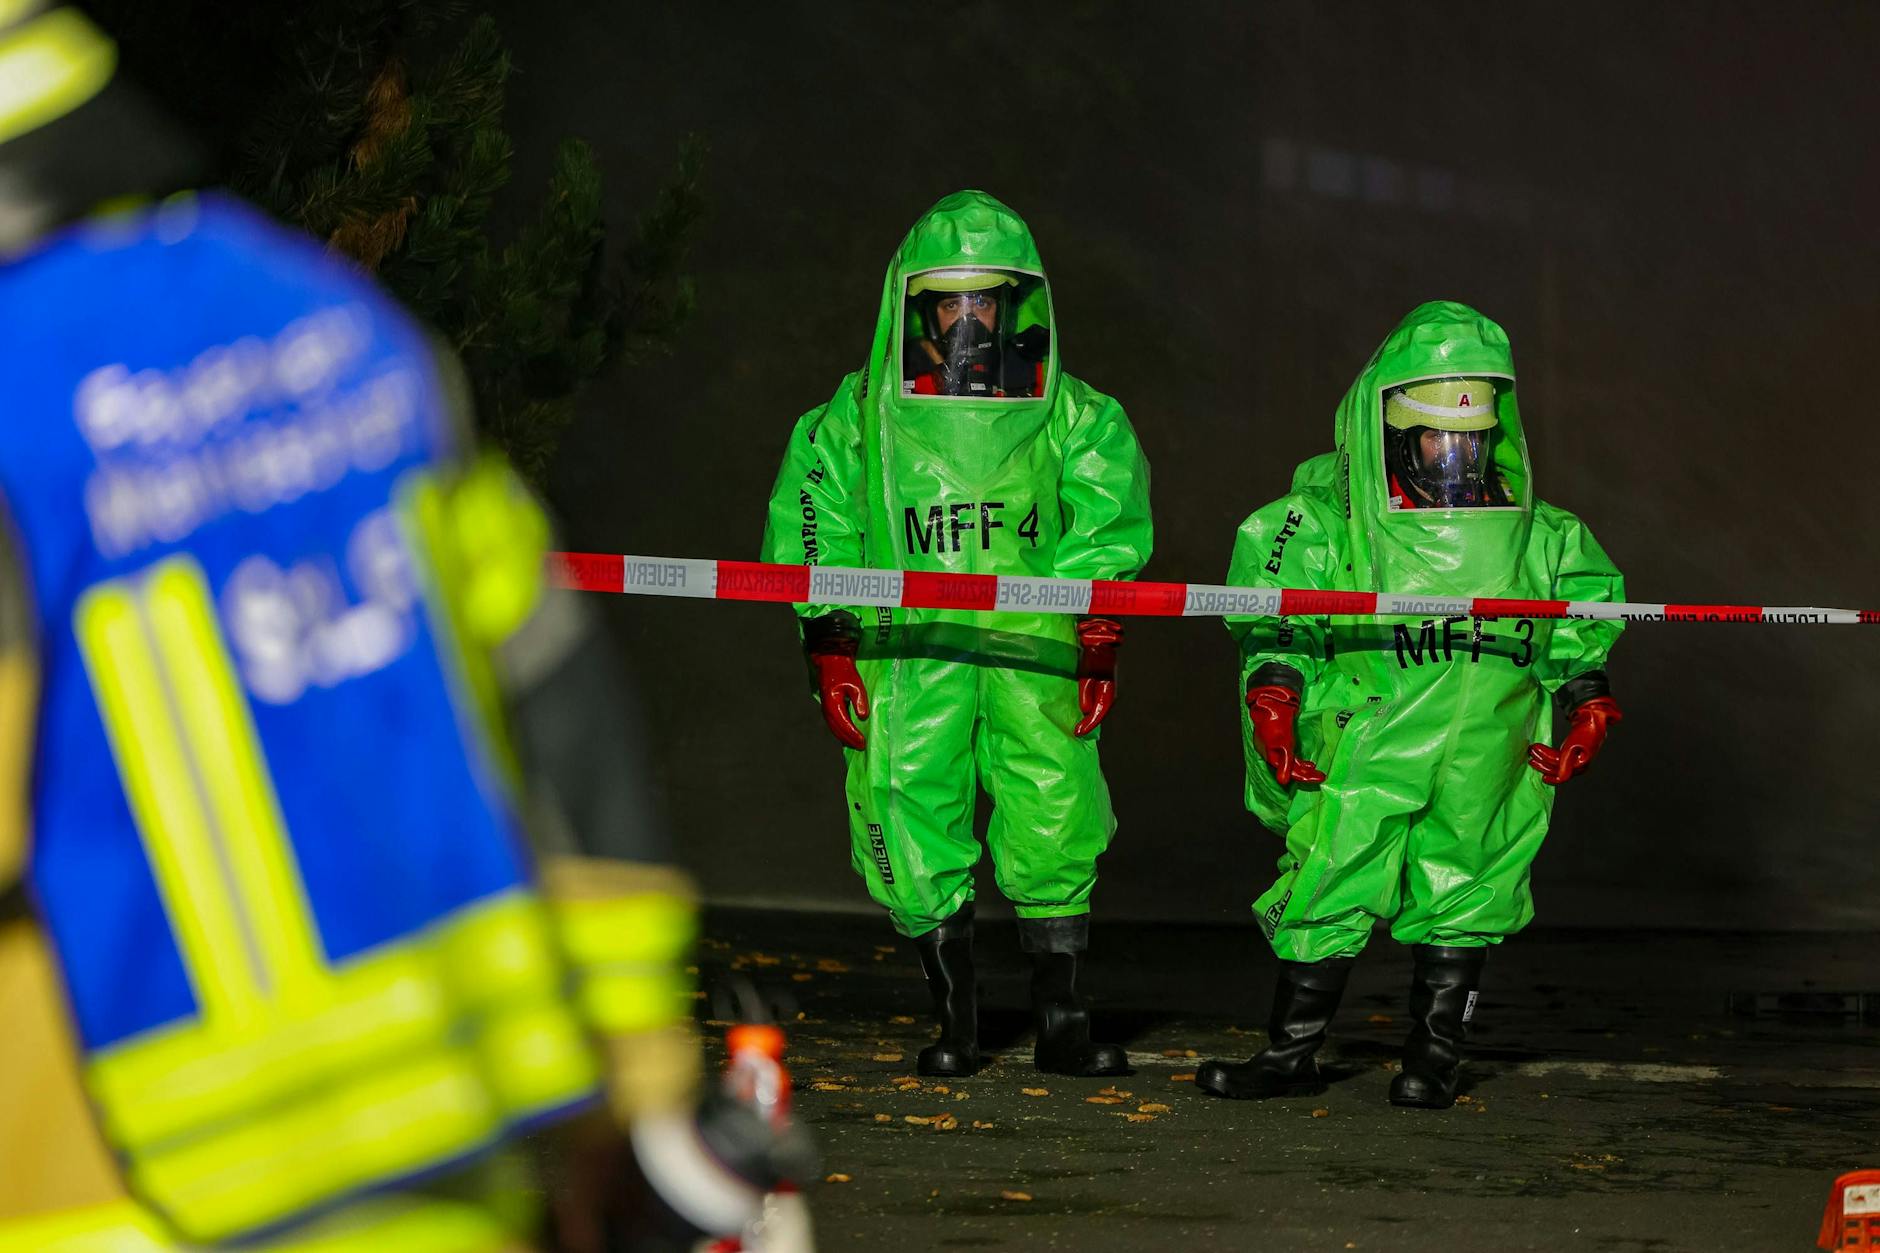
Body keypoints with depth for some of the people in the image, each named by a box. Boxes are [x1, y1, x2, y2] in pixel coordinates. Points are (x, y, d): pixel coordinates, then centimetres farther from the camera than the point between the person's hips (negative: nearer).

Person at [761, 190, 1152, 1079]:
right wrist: (832, 653, 5)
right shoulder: (861, 416, 11)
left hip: (1033, 657, 0)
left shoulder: (1075, 420, 12)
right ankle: (954, 1022, 8)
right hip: (907, 654, 0)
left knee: (1055, 830, -8)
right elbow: (817, 536, 12)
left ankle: (1060, 1021, 2)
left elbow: (1106, 537, 12)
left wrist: (1098, 648, 3)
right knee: (916, 837, -4)